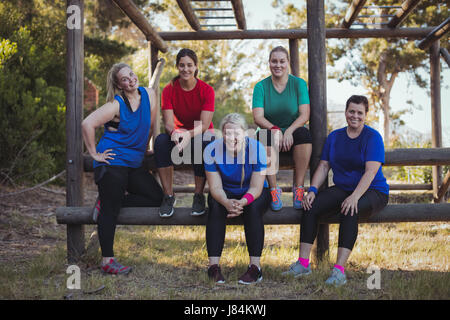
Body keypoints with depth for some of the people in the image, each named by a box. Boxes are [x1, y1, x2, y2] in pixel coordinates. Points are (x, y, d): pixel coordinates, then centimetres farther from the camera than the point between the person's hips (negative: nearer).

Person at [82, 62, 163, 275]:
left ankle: (107, 201, 10)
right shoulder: (116, 105, -13)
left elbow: (150, 126, 17)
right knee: (111, 210, -7)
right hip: (112, 162, -7)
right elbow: (87, 124, -19)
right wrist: (94, 154, -15)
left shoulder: (149, 95, 4)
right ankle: (107, 261, -2)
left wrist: (143, 150, 20)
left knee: (157, 198, 0)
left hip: (134, 164, 7)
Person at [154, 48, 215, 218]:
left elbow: (204, 124, -20)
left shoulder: (206, 90, -12)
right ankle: (168, 195, -25)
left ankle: (199, 195, -17)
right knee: (161, 140, -32)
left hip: (201, 134, -2)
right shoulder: (169, 90, -7)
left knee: (201, 146, -38)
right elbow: (168, 122, -16)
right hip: (178, 133, 2)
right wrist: (174, 133, -42)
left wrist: (189, 135, -42)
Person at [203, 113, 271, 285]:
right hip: (226, 193, 1)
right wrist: (226, 202, -40)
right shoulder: (212, 150, -17)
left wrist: (242, 202, -44)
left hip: (254, 194, -1)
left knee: (253, 207, -34)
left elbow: (256, 188, -22)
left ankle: (255, 267, -30)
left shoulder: (257, 149, -21)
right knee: (216, 206, -32)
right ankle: (213, 266, -30)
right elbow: (215, 187, -17)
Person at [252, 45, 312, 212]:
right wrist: (275, 130, -26)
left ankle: (298, 188, -27)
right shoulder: (261, 86, 3)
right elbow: (258, 117, -8)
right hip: (270, 131, 0)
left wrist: (289, 131, -25)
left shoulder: (299, 83, 2)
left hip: (293, 133, 0)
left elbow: (305, 114, -8)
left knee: (304, 134, -33)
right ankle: (274, 190, -29)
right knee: (266, 136, -34)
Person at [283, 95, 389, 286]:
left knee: (349, 210, -37)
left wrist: (355, 196, -32)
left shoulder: (372, 137, -7)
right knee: (310, 206, -20)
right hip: (342, 189, 5)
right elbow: (324, 166, 8)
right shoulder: (334, 137, 11)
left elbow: (371, 171, -18)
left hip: (372, 192, -5)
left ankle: (339, 269, -38)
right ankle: (303, 263, -19)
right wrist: (313, 190, -10)